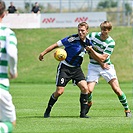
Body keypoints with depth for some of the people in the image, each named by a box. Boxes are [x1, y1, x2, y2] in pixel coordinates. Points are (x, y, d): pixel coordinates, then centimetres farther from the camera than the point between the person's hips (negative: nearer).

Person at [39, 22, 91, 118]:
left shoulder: (87, 42, 0)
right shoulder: (72, 39, -17)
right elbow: (57, 44, -13)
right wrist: (43, 53, -17)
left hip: (76, 68, 5)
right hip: (65, 67, -5)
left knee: (85, 88, -13)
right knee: (59, 91, -9)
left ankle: (83, 113, -3)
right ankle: (47, 111, 14)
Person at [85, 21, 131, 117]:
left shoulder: (111, 43, -14)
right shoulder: (92, 35, -8)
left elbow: (102, 58, -18)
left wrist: (91, 50, -25)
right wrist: (100, 63, -9)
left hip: (106, 67, -1)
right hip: (93, 66, 1)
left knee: (117, 89, -12)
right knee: (89, 90, -12)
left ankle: (127, 109, 5)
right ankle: (89, 103, 23)